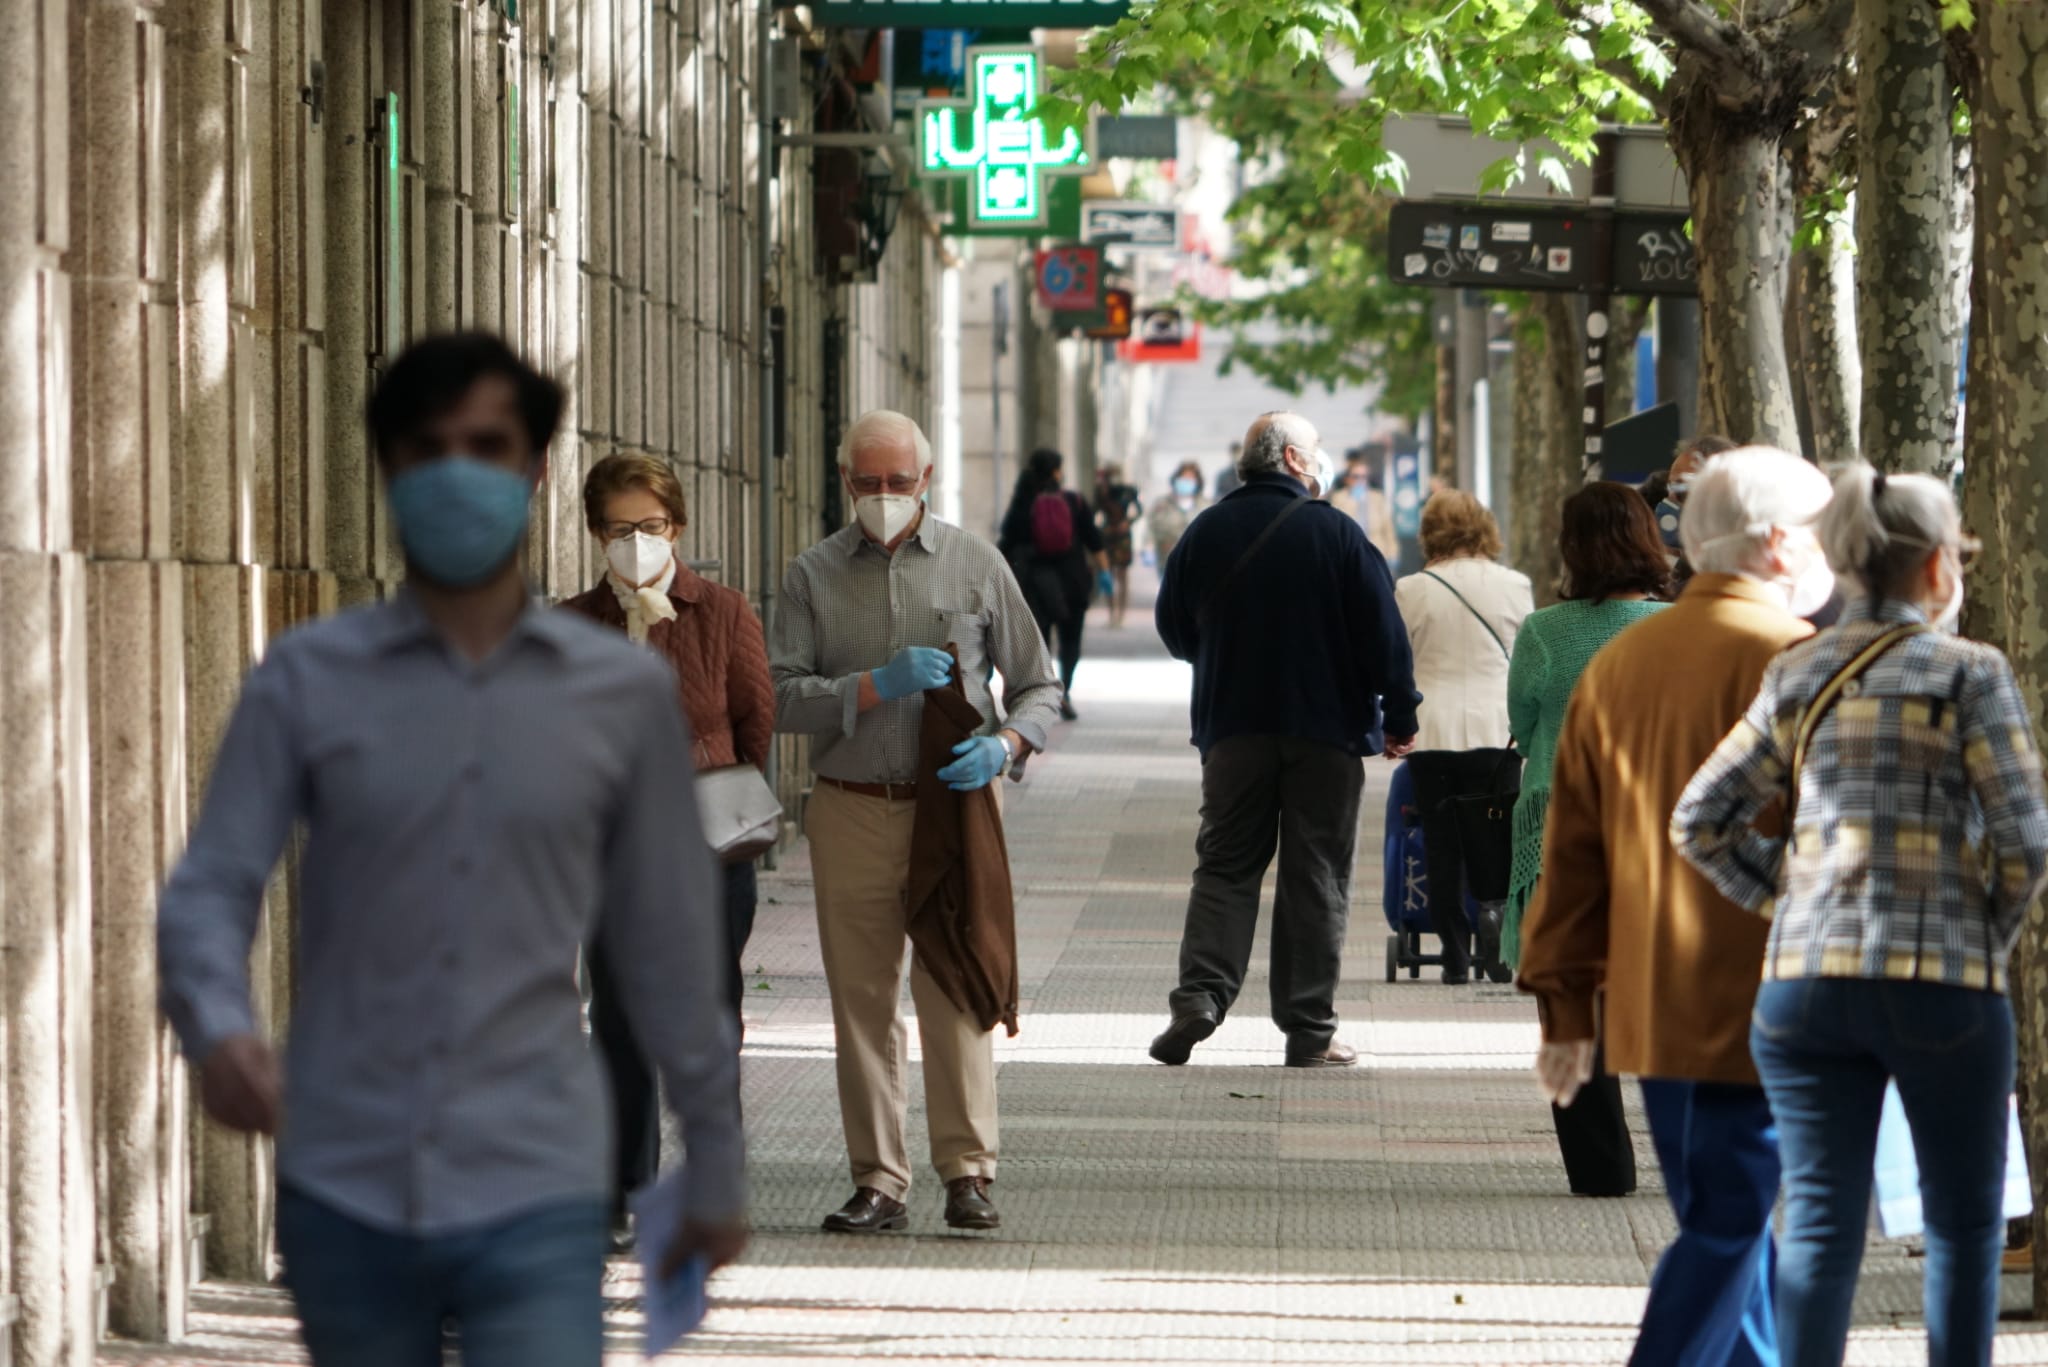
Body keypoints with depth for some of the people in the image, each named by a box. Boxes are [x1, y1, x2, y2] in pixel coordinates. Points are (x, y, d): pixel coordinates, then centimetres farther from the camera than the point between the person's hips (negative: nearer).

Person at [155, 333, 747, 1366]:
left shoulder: (626, 693, 3)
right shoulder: (305, 681, 1)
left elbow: (668, 940, 10)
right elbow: (210, 887, -2)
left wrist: (715, 1161, 16)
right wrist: (218, 1027, -24)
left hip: (534, 1196, -1)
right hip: (344, 1190, 1)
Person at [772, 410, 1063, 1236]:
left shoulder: (975, 565, 8)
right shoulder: (814, 576, 8)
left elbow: (1038, 684, 11)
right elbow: (783, 696, -2)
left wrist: (1005, 747, -9)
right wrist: (877, 686, -15)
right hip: (850, 813, 1)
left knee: (956, 991, -7)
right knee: (862, 1001, 2)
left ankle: (967, 1173, -4)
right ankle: (878, 1182, 6)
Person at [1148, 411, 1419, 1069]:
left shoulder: (1207, 532, 3)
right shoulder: (1337, 533, -7)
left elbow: (1175, 630, 12)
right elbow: (1384, 635, -7)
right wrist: (1400, 717, 2)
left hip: (1232, 726, 2)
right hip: (1326, 729, -2)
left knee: (1225, 866, 7)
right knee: (1316, 878, 3)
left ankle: (1199, 995, -13)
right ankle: (1309, 1028, 3)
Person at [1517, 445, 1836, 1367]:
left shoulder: (1615, 666, 11)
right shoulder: (1795, 659, -11)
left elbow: (1571, 854, 11)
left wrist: (1564, 1006, 14)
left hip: (1649, 1015, 7)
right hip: (1759, 1014, -7)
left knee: (1726, 1224, 16)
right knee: (1730, 1231, -6)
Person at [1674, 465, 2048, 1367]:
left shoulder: (1795, 679, 9)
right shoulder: (1970, 675, -5)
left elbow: (1699, 823, 8)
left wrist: (1787, 903, 11)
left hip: (1804, 978, 4)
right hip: (1941, 983, -4)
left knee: (1819, 1225, 3)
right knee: (1964, 1223, 10)